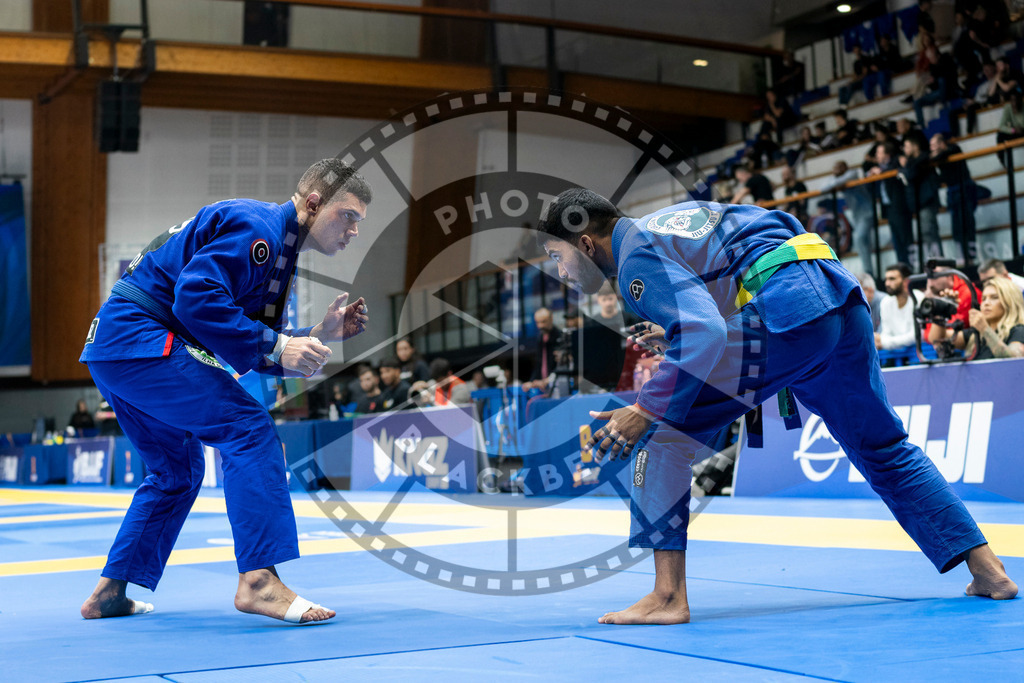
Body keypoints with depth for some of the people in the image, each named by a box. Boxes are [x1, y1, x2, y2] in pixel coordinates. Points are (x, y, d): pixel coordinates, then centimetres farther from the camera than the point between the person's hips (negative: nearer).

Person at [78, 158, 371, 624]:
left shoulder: (278, 246, 18)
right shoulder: (256, 225, -13)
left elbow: (255, 352, 17)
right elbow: (195, 297, -25)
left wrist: (318, 336, 3)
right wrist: (276, 345, -23)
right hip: (140, 338, -11)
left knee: (178, 471, 20)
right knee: (248, 428, -18)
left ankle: (110, 593, 26)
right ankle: (258, 579, -22)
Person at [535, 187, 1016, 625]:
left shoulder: (636, 258, -2)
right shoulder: (671, 219, 25)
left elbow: (704, 334, -17)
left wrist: (646, 409, -13)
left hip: (782, 314, -10)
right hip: (841, 298, 10)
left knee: (660, 434, -4)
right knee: (883, 449, 24)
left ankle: (668, 596, -6)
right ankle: (986, 568, 27)